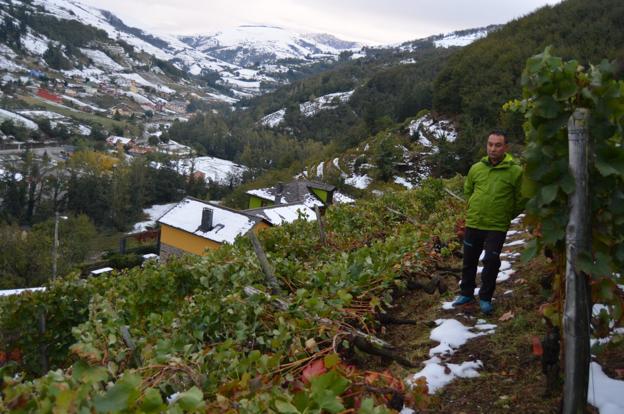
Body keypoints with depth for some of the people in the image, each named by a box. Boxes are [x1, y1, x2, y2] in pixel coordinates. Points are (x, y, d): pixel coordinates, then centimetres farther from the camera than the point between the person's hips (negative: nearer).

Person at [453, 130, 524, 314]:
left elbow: (521, 199, -1)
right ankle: (466, 293, 33)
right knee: (469, 261, 14)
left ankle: (485, 298, 20)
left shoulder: (515, 171, -12)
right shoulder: (477, 168, -1)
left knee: (491, 263, 0)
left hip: (497, 227, -3)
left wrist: (507, 215, 6)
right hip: (473, 224, 4)